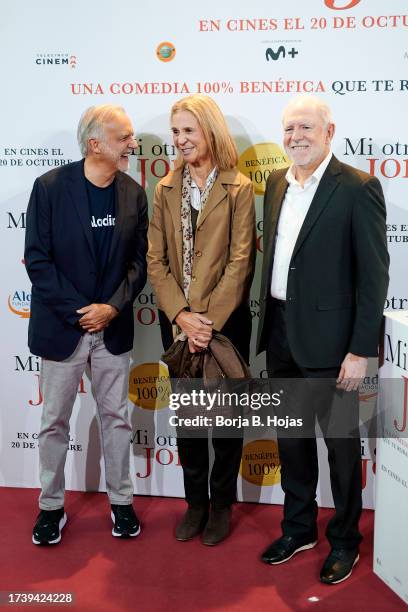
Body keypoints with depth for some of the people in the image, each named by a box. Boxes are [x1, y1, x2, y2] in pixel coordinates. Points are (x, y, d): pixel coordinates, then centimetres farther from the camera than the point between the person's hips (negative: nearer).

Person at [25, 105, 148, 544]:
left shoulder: (134, 194, -1)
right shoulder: (50, 186, -11)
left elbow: (138, 261, 1)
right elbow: (37, 260, -12)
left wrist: (111, 307, -13)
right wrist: (79, 311, -15)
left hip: (113, 327, 3)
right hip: (61, 326, -2)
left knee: (116, 418, 12)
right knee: (54, 422, 10)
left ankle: (121, 501, 29)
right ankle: (51, 506, 28)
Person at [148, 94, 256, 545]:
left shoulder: (238, 189, -6)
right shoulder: (166, 190, 5)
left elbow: (240, 262, -11)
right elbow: (156, 260, 0)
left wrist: (209, 321, -16)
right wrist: (182, 316, -12)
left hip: (226, 321, -3)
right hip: (176, 322, 4)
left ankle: (221, 503, 26)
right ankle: (195, 502, 29)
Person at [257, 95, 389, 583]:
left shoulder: (358, 188, -11)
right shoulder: (276, 183, 9)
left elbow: (373, 274, -13)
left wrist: (361, 350, -15)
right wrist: (267, 324, 11)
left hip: (327, 338, -6)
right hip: (280, 333, 7)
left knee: (341, 443, 9)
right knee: (290, 437, 18)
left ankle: (344, 540, 29)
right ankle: (298, 528, 36)